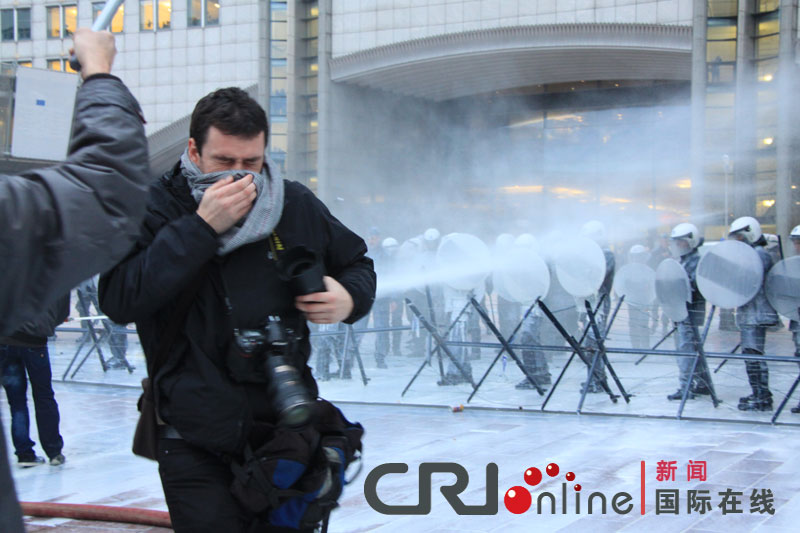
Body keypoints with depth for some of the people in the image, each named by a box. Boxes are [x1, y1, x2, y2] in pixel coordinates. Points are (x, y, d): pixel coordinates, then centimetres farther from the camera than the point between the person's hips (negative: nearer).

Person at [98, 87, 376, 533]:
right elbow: (119, 301, -20)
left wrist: (349, 298, -6)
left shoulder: (297, 206, 3)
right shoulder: (157, 207, -6)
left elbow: (357, 264, 19)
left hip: (289, 430, 4)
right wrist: (201, 227, -24)